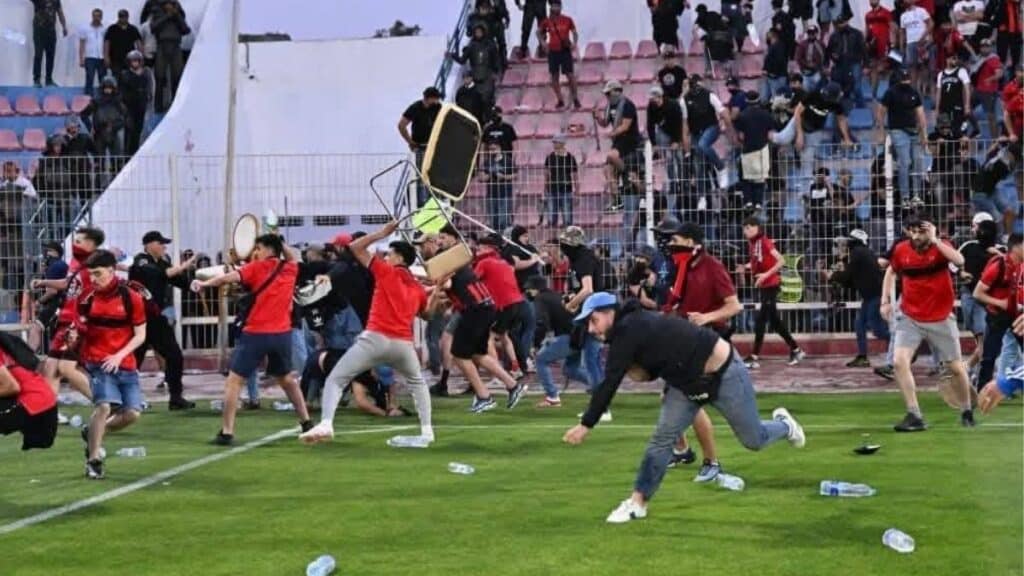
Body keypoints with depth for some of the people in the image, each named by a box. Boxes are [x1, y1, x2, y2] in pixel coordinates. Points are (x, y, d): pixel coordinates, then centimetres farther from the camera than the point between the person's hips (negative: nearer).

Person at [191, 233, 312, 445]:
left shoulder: (257, 268, -4)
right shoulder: (290, 269, 11)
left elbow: (229, 277, -20)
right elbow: (291, 257, 37)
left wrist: (204, 283, -22)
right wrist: (280, 242, 29)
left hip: (256, 334, -6)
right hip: (282, 334, 6)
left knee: (234, 381, -2)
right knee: (286, 379, 26)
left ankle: (227, 432, -11)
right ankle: (307, 423, 28)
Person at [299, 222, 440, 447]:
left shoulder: (386, 271, 5)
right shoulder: (418, 288, 18)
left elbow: (355, 247, 9)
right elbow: (426, 313, 35)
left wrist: (381, 233, 15)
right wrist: (435, 294, 35)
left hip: (376, 338, -4)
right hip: (403, 343, 4)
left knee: (335, 379, 2)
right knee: (417, 383, 30)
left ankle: (325, 424, -18)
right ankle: (427, 431, 19)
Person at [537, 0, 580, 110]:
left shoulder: (567, 20, -1)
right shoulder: (546, 21, 0)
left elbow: (574, 32, 11)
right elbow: (539, 32, 15)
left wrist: (574, 43, -5)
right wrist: (542, 42, -1)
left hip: (565, 50, -1)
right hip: (553, 51, 1)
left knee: (570, 75, -6)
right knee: (554, 77, 3)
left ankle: (575, 99, 4)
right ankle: (560, 101, 12)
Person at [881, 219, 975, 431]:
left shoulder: (940, 247, -12)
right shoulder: (901, 249, -5)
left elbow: (959, 261, -34)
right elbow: (891, 272, 15)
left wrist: (935, 240, -34)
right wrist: (885, 300, 6)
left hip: (940, 319, -1)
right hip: (910, 318, 1)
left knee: (956, 367, 9)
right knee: (899, 361, -18)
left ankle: (966, 412, 33)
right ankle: (914, 416, -12)